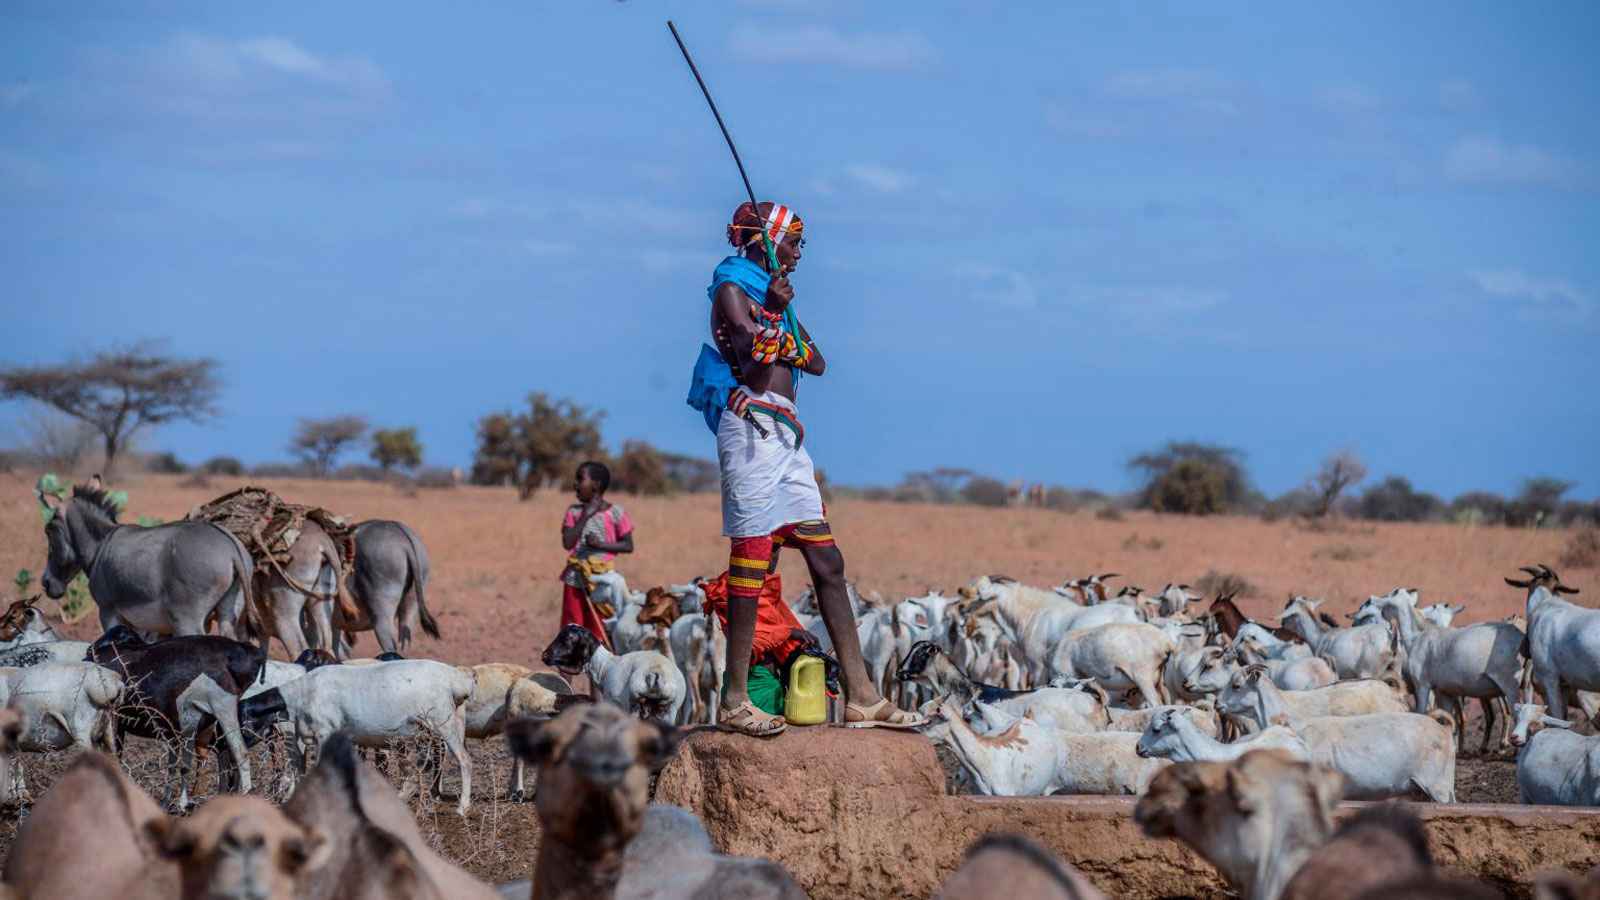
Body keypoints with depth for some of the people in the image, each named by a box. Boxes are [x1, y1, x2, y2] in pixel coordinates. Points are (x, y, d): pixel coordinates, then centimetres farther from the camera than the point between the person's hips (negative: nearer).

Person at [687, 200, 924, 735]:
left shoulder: (775, 295, 24)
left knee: (826, 562, 5)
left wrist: (787, 341, -4)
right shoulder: (732, 289, -2)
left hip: (785, 435, 9)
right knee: (752, 560, -11)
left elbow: (817, 363, 15)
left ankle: (861, 697, 5)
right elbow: (755, 355, -19)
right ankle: (736, 702, -10)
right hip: (751, 425, -9)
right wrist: (776, 312, -6)